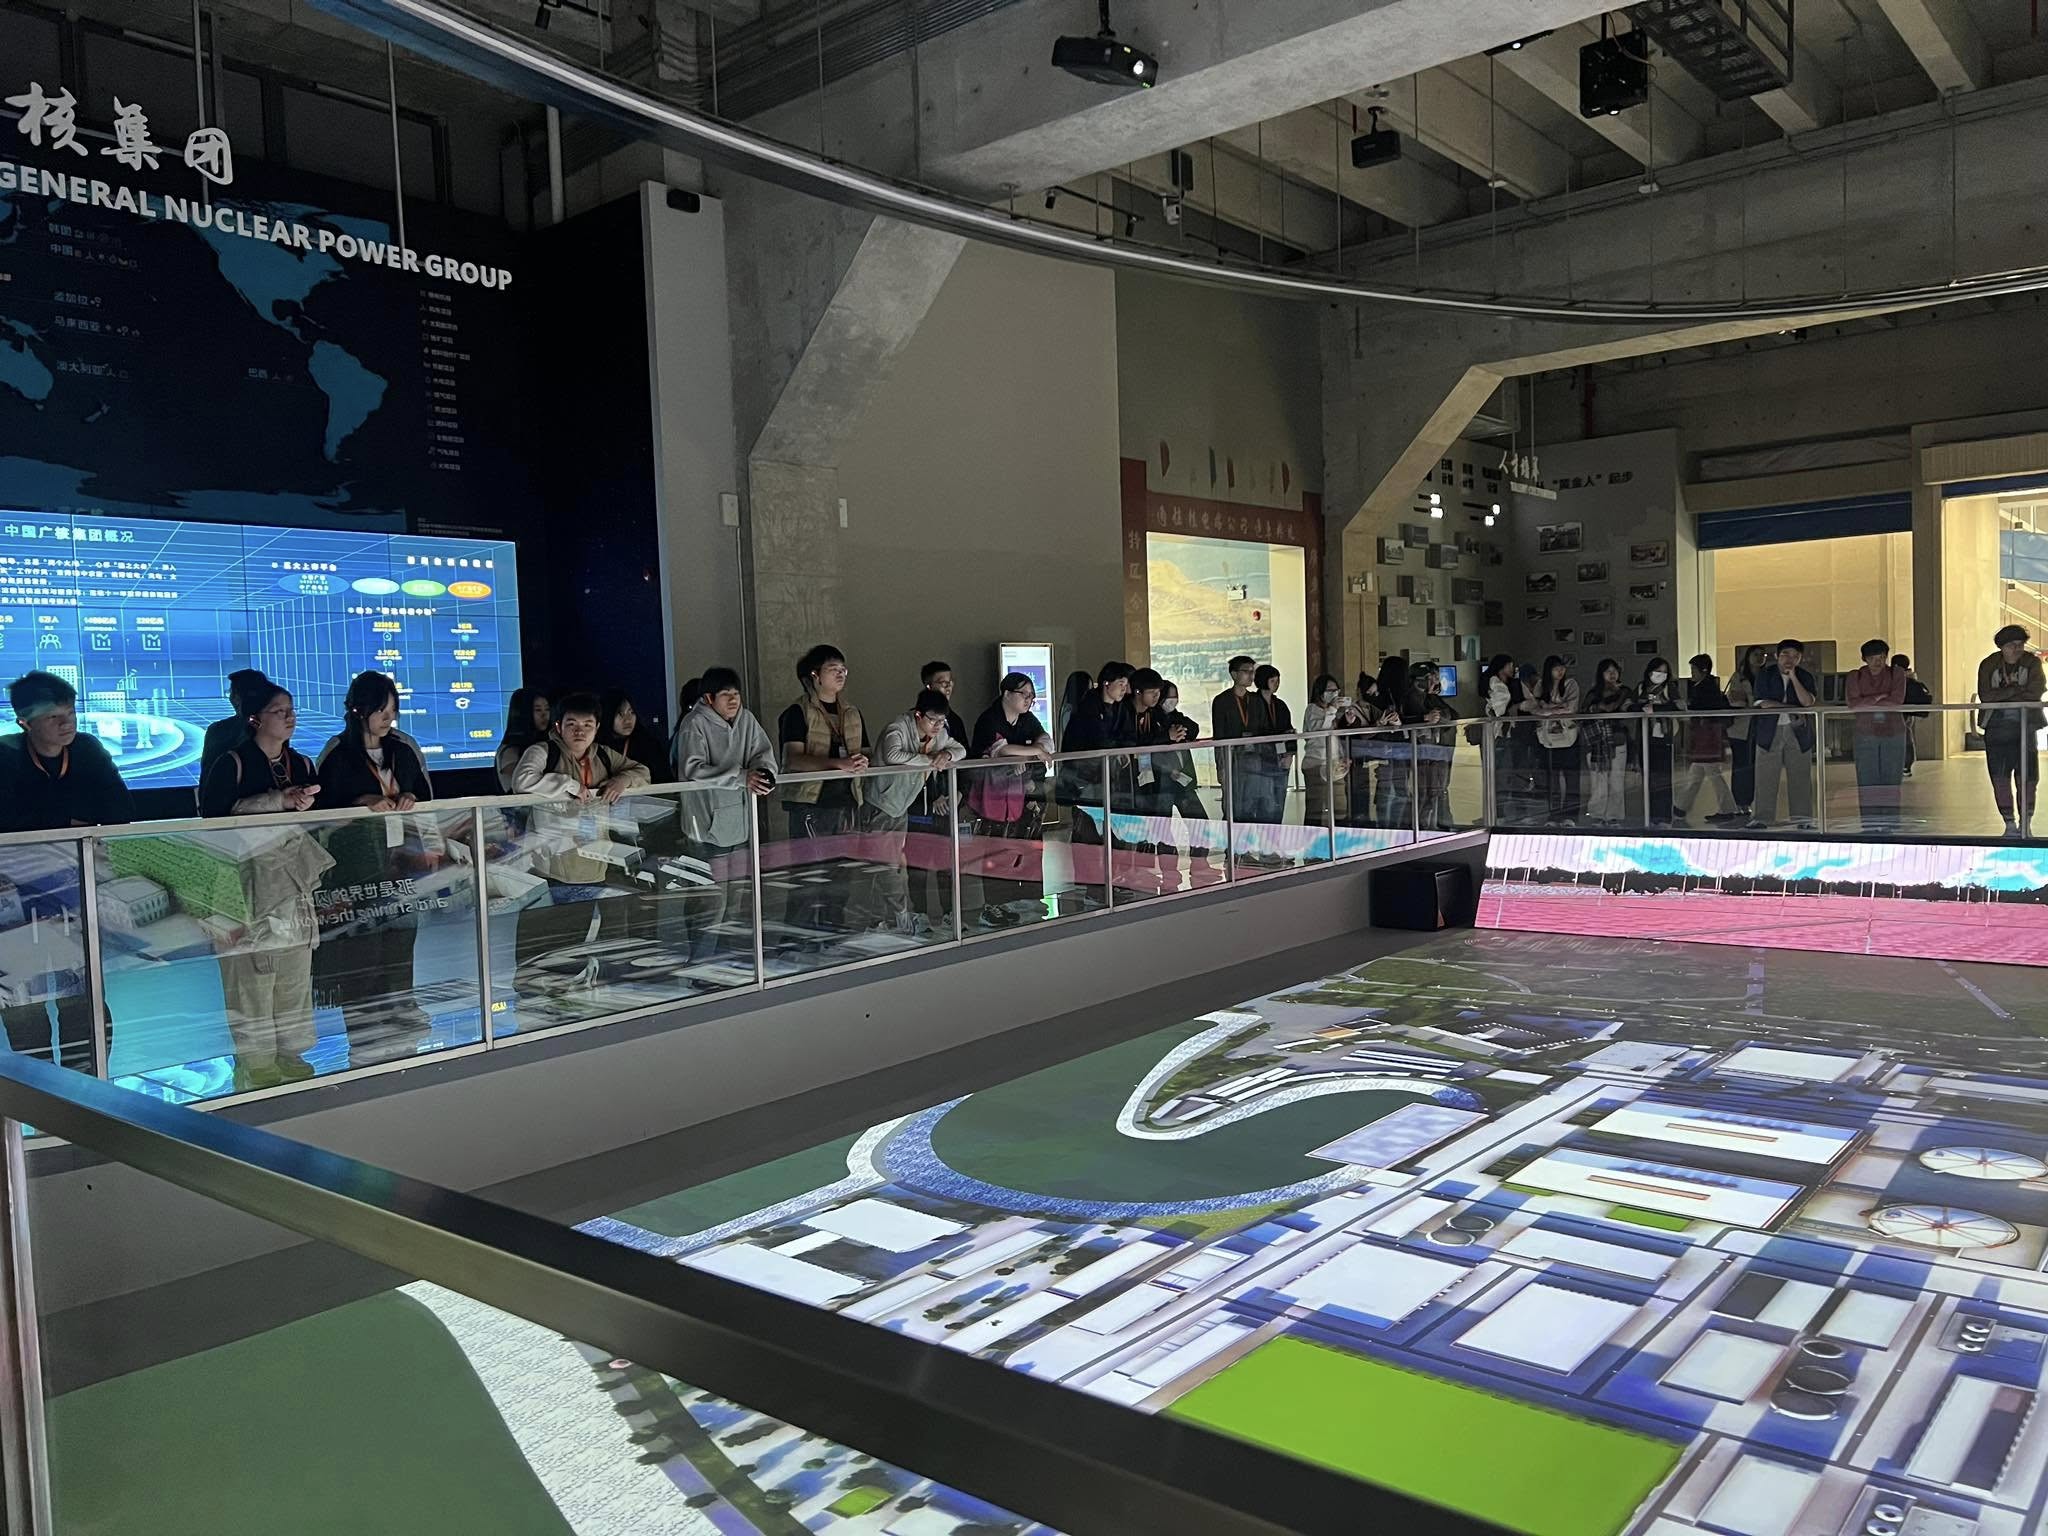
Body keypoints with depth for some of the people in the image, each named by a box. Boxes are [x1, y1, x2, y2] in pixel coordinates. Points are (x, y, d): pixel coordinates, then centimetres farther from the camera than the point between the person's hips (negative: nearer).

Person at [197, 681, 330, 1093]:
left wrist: (309, 804, -4)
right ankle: (255, 1059, -1)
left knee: (295, 975, 5)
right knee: (251, 976, -7)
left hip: (294, 880, 6)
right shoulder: (231, 764, -4)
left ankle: (289, 1051, 13)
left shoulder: (302, 765, 15)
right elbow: (213, 816, -14)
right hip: (249, 879, -6)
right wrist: (278, 801, -17)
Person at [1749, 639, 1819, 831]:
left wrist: (1793, 677, -12)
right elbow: (1763, 703, -8)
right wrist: (1792, 710, -8)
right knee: (1765, 778, -3)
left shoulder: (1805, 677, 6)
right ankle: (1762, 818, 0)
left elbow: (1808, 702, -11)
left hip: (1797, 732, 1)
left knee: (1800, 777, 1)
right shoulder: (1765, 675, 3)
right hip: (1769, 732, -1)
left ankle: (1803, 818, 6)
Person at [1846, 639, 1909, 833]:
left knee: (1891, 782, 1)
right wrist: (1879, 697, -11)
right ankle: (1870, 827, -1)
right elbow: (1853, 704, -9)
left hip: (1894, 735, 0)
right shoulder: (1855, 677, 5)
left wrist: (1867, 703, -10)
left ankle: (1890, 827, 6)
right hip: (1866, 735, 0)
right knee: (1867, 783, -4)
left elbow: (1897, 702, -11)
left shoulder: (1896, 675, 4)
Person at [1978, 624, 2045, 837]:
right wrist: (2016, 689, -11)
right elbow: (1985, 696, -8)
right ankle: (2010, 824, 9)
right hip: (1997, 726, 1)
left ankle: (2026, 824, 8)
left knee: (2028, 778, -4)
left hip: (2025, 725, 0)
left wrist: (2001, 696, -10)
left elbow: (2034, 694, -10)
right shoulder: (1988, 665, 4)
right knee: (2000, 779, -1)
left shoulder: (2032, 663, 3)